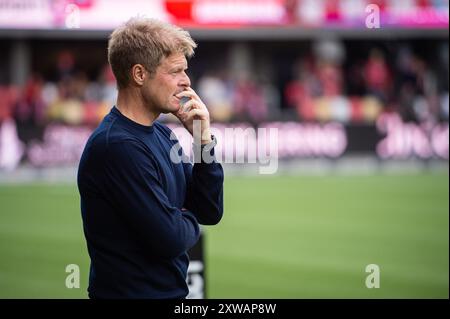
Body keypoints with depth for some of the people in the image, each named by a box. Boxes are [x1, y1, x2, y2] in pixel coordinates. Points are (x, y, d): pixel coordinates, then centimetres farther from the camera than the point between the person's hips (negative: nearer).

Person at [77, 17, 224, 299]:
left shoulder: (162, 135, 7)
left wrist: (203, 140, -4)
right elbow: (170, 239, -23)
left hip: (170, 290, 8)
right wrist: (189, 221, -2)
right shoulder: (118, 145, -21)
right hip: (133, 291, -8)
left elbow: (211, 212, 6)